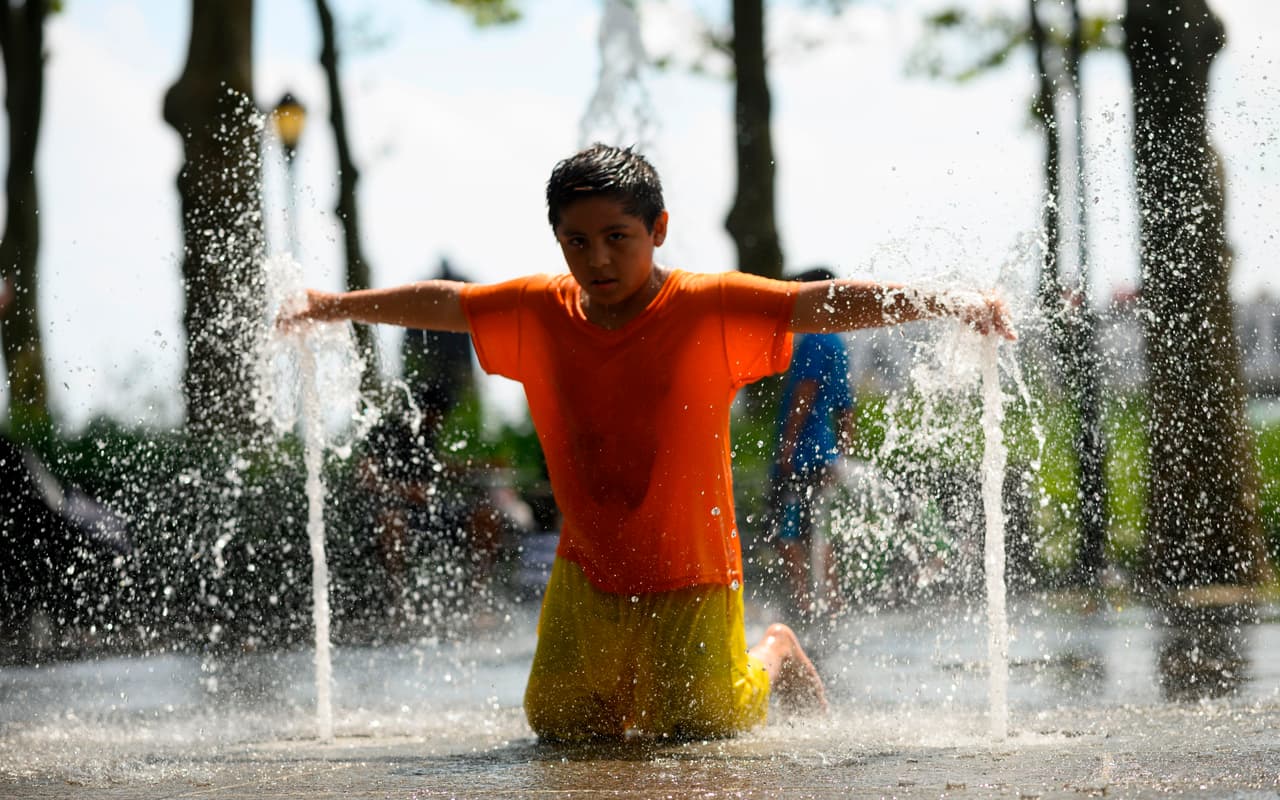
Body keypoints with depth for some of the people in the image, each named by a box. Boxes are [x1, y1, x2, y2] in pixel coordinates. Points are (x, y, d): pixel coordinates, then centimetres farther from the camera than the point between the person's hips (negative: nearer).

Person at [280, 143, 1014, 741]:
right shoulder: (537, 313, -4)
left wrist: (947, 304, -33)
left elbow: (833, 304, -22)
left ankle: (774, 659, 33)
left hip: (691, 586, -4)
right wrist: (332, 307, 24)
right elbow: (439, 305, 12)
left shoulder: (713, 310, -16)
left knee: (699, 733, 3)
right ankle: (623, 688, 41)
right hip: (586, 578, 4)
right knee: (563, 730, 9)